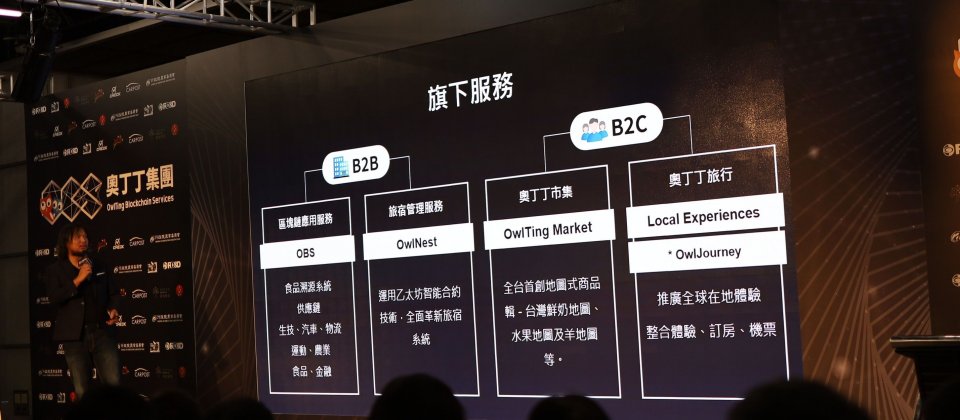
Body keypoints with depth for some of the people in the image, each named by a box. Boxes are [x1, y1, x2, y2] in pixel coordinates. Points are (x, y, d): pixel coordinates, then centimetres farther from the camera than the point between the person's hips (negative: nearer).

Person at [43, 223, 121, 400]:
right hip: (75, 335, -2)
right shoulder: (55, 270, 4)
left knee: (113, 383, -8)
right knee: (82, 391, 4)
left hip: (102, 331, 2)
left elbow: (113, 292, 21)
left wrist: (113, 309, 1)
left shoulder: (98, 267, 15)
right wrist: (78, 279, -17)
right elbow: (54, 297, -11)